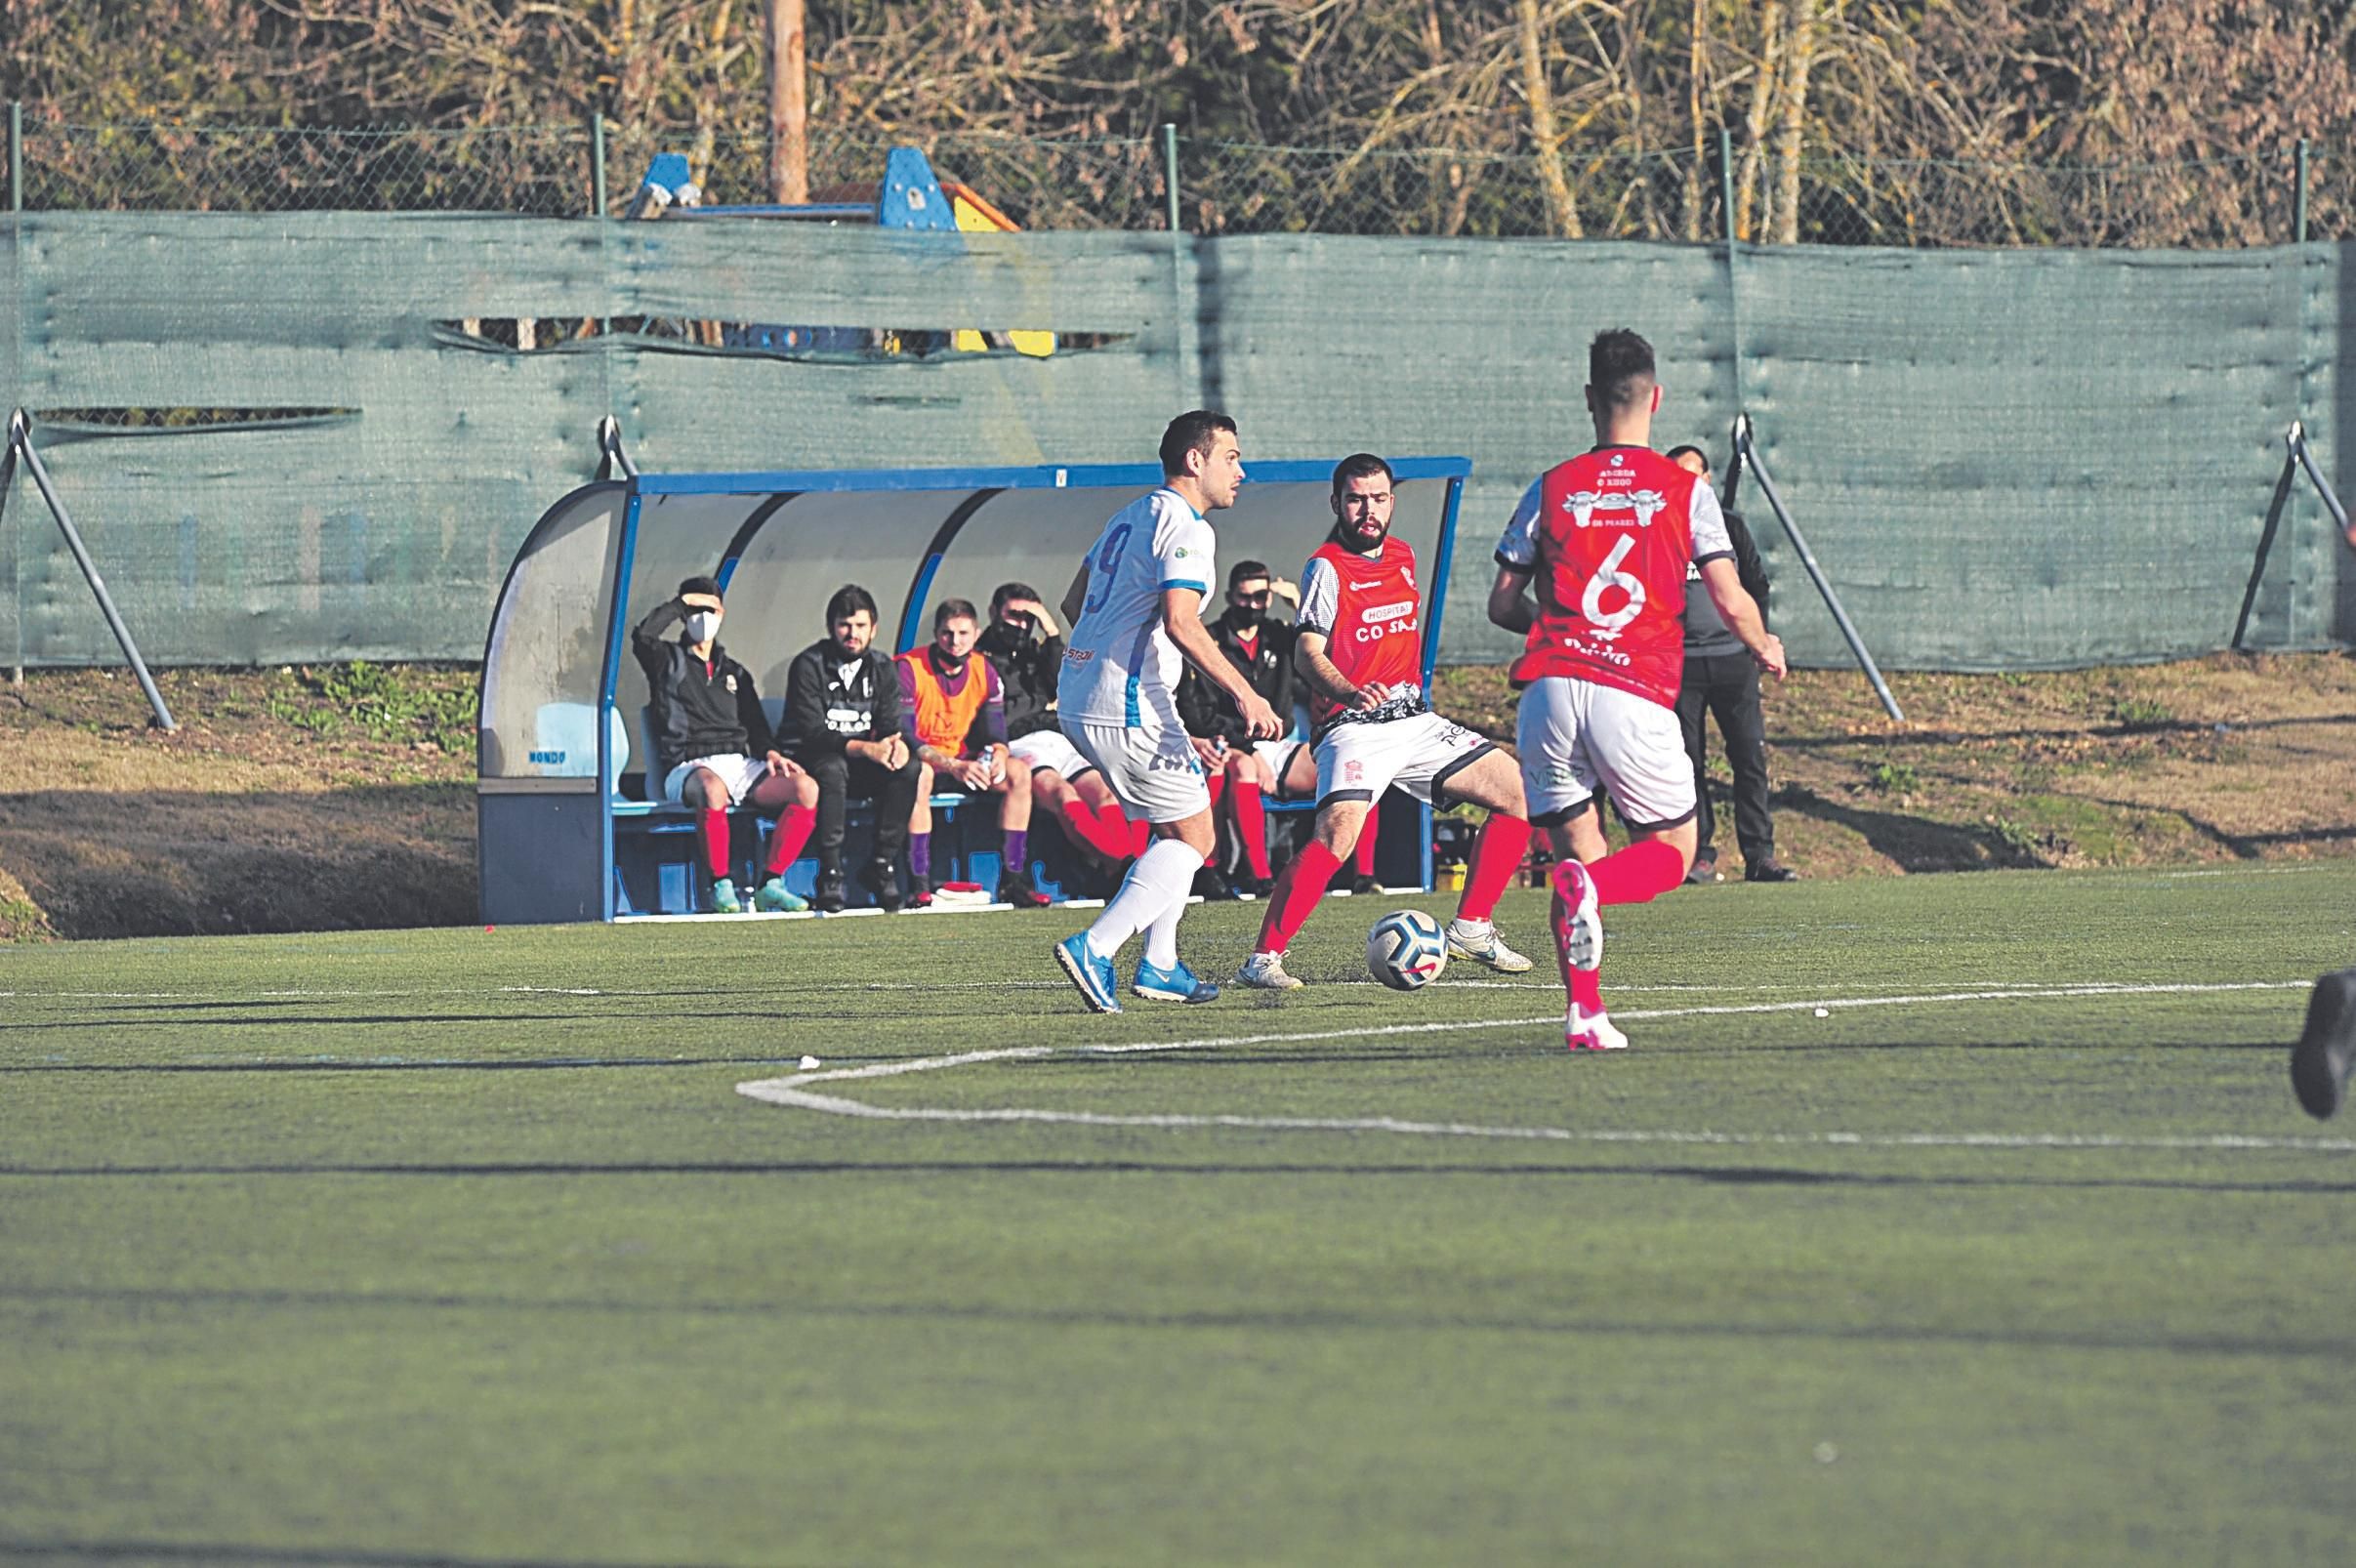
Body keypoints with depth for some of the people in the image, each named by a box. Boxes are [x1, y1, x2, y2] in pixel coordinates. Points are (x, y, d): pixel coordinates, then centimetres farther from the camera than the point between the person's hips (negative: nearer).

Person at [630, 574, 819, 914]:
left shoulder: (734, 672, 28)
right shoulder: (669, 660, 13)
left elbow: (755, 727, 23)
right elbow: (643, 635, -10)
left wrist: (770, 752, 1)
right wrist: (681, 603, 3)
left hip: (739, 764, 5)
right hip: (688, 768, -5)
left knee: (805, 787, -22)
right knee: (712, 788, -43)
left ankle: (771, 883, -21)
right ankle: (721, 887, -32)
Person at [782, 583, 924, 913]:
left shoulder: (880, 667, 7)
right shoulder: (808, 666, -9)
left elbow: (891, 725, 2)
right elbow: (811, 733, -19)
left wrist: (897, 744, -25)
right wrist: (865, 748, -32)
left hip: (864, 764, 4)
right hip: (814, 762, -4)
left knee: (907, 769, -25)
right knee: (832, 768, -38)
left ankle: (882, 867, -20)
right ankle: (830, 875, -35)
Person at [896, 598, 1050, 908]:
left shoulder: (984, 671, 1)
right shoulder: (908, 668, -16)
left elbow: (995, 734, 1)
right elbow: (903, 735, -24)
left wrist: (998, 758, -25)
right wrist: (954, 767, -36)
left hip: (961, 761, 6)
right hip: (918, 762, -6)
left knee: (1018, 772, -17)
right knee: (920, 773, -40)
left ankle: (1012, 882, -17)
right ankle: (918, 885, -39)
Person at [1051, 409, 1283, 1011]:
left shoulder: (1130, 516, 17)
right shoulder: (1187, 528, -12)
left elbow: (1075, 601, 26)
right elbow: (1180, 623, -25)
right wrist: (1245, 694, -25)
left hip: (1077, 701, 10)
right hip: (1129, 708, -10)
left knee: (1177, 828, 20)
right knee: (1192, 837, -3)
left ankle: (1159, 965, 18)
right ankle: (1095, 947, -16)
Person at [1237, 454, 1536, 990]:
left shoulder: (1402, 556, 14)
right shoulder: (1327, 568, -8)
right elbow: (1308, 652, -20)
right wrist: (1348, 692, -38)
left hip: (1414, 720, 8)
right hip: (1354, 726, -8)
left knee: (1518, 791, 3)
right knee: (1339, 831, -30)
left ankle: (1470, 928, 12)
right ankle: (1264, 958, -25)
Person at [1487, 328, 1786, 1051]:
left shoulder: (1552, 490, 11)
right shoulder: (1686, 490, 5)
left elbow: (1502, 604, 14)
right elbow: (1729, 600, 1)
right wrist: (1766, 648, 22)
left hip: (1550, 685, 2)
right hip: (1635, 694, -2)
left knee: (1577, 849, 14)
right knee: (1673, 850, 13)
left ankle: (1584, 1013, -3)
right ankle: (1590, 885, -22)